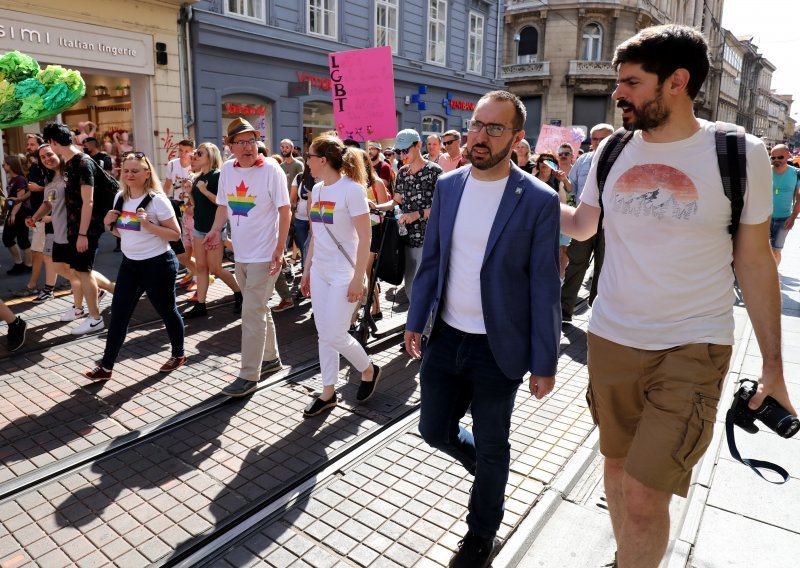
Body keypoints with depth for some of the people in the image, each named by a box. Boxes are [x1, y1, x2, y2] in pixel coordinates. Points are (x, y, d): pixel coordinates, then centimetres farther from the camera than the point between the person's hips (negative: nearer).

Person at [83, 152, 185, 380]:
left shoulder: (157, 200, -15)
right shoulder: (120, 197, 6)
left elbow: (175, 234, -16)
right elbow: (122, 231, 18)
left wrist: (147, 224, -26)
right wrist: (109, 223, -3)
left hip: (157, 264, -6)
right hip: (129, 263, 6)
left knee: (166, 311, 9)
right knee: (118, 314, 6)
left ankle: (178, 355, 30)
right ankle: (106, 366, 15)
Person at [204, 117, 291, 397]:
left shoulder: (271, 169, -12)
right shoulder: (227, 169, 5)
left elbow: (285, 211, -11)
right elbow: (223, 205, 14)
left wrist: (279, 249, -16)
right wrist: (215, 230, -4)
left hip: (264, 255, -6)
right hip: (240, 253, 7)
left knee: (252, 313, -5)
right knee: (259, 309, 18)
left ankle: (249, 376, 5)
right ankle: (271, 358, 35)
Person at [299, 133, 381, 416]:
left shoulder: (351, 189, -14)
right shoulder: (316, 190, 8)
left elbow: (365, 238, -16)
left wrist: (358, 278, -18)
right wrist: (307, 271, 15)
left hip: (344, 273, -7)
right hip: (320, 271, 7)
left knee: (335, 335, -5)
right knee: (324, 334, 10)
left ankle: (369, 370, 23)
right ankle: (328, 393, 22)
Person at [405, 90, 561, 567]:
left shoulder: (538, 200, -12)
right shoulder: (448, 186, 2)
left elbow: (544, 287, -10)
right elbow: (431, 259, 8)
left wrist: (545, 363, -8)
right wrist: (416, 321, 8)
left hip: (498, 348, -4)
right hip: (445, 338, 4)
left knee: (491, 449, 14)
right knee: (435, 430, 16)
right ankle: (486, 467, 49)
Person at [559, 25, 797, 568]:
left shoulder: (740, 154, -7)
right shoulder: (611, 151, 2)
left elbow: (756, 263, -1)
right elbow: (582, 224, 17)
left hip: (694, 349, -3)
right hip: (611, 340, 4)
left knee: (644, 494, -8)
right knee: (618, 462, 18)